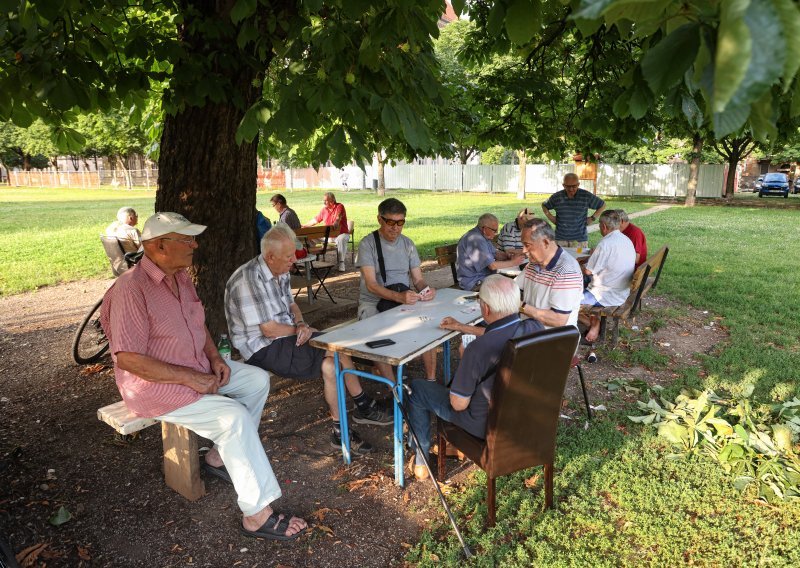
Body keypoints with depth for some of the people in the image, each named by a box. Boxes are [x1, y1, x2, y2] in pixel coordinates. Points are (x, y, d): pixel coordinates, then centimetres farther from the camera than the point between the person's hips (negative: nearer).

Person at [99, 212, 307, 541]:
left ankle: (219, 457, 10)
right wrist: (189, 377, -24)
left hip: (196, 368, 9)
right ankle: (258, 515, -16)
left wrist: (215, 358, 0)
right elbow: (127, 358, -26)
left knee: (257, 380, -1)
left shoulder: (181, 276, 5)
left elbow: (198, 325, 18)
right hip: (155, 385, -9)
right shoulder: (132, 288, -23)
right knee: (235, 417, -24)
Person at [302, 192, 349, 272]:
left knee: (341, 239, -40)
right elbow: (315, 220, 20)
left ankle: (341, 262, -33)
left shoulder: (339, 207, -7)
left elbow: (338, 218, -27)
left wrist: (335, 225, -48)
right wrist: (304, 226, 18)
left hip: (341, 234, -6)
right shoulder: (324, 209, 11)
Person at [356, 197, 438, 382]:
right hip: (373, 303, -4)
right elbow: (371, 284, -18)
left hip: (405, 301, 4)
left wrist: (426, 290, -17)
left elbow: (418, 279, 8)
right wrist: (398, 296, -34)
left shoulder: (407, 243, 10)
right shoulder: (368, 244, -7)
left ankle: (431, 381, -11)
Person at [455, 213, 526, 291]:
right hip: (473, 284, -10)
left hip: (483, 277, 10)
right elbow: (492, 265, -24)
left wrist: (508, 256, -6)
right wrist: (513, 262, -13)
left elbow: (495, 253, 15)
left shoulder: (483, 236, 9)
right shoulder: (476, 240, -24)